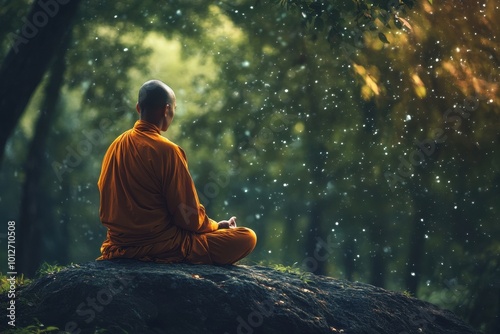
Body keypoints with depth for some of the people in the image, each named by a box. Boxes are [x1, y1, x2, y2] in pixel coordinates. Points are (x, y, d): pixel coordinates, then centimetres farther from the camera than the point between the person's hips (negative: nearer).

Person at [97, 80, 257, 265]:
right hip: (161, 248, -8)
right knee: (247, 237, -4)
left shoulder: (116, 146, 6)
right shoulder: (166, 150, -15)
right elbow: (189, 217, -14)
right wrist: (217, 226, 7)